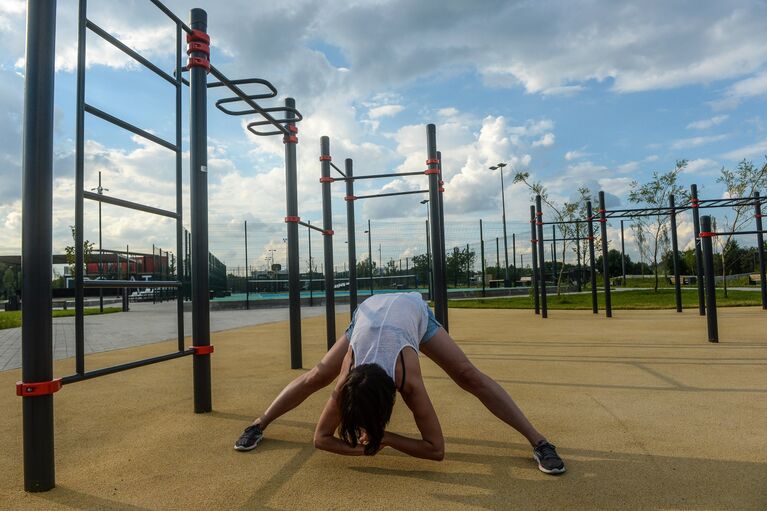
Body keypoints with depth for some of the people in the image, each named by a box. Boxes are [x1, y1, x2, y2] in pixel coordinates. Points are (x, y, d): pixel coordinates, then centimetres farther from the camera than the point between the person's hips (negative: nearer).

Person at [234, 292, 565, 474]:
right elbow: (321, 437, -20)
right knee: (315, 377, 0)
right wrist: (364, 446, -35)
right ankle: (258, 425, 23)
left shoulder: (409, 382, -40)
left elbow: (436, 449, -32)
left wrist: (381, 437, -33)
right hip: (368, 312, 2)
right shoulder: (346, 383, -33)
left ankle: (539, 442, -4)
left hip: (413, 310, -2)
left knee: (470, 377, -13)